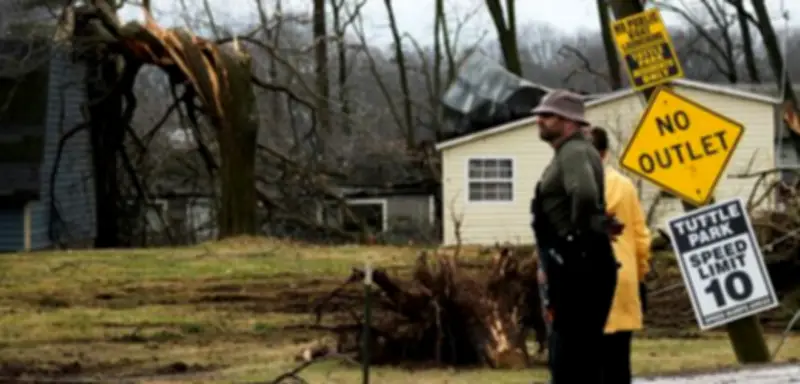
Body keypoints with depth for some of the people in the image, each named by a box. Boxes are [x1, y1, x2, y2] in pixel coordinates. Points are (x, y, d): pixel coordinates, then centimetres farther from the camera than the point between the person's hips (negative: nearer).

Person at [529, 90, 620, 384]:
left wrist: (582, 231, -19)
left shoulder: (574, 153, -13)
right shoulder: (565, 155, 18)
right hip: (571, 268, 10)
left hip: (578, 268, -10)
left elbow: (585, 194, -33)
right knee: (580, 352, 13)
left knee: (570, 353, -9)